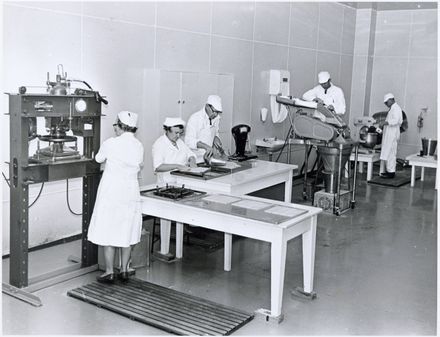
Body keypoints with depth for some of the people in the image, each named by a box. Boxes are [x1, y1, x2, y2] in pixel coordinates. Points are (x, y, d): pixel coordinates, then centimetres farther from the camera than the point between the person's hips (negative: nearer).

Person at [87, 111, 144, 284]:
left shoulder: (111, 143, -12)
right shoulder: (139, 146, 0)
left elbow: (98, 159, 5)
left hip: (111, 193, -4)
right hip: (131, 192, 5)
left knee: (108, 232, 4)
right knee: (128, 231, 12)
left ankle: (109, 272, 7)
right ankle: (124, 270, 19)